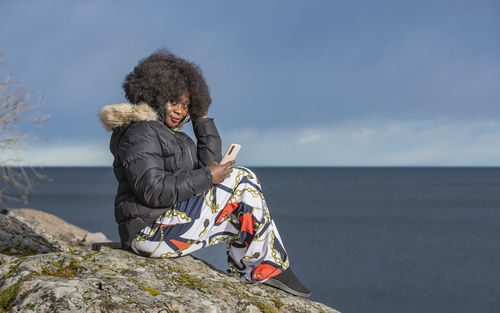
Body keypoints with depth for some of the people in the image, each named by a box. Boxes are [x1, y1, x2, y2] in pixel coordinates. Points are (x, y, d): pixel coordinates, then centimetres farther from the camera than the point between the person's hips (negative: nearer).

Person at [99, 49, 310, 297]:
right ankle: (271, 268, -4)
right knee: (242, 180, -10)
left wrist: (202, 117, 12)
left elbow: (209, 163, 13)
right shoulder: (140, 134, -12)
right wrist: (206, 177, -19)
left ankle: (244, 275, 6)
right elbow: (152, 191, -24)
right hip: (152, 233, -10)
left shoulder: (171, 136, 20)